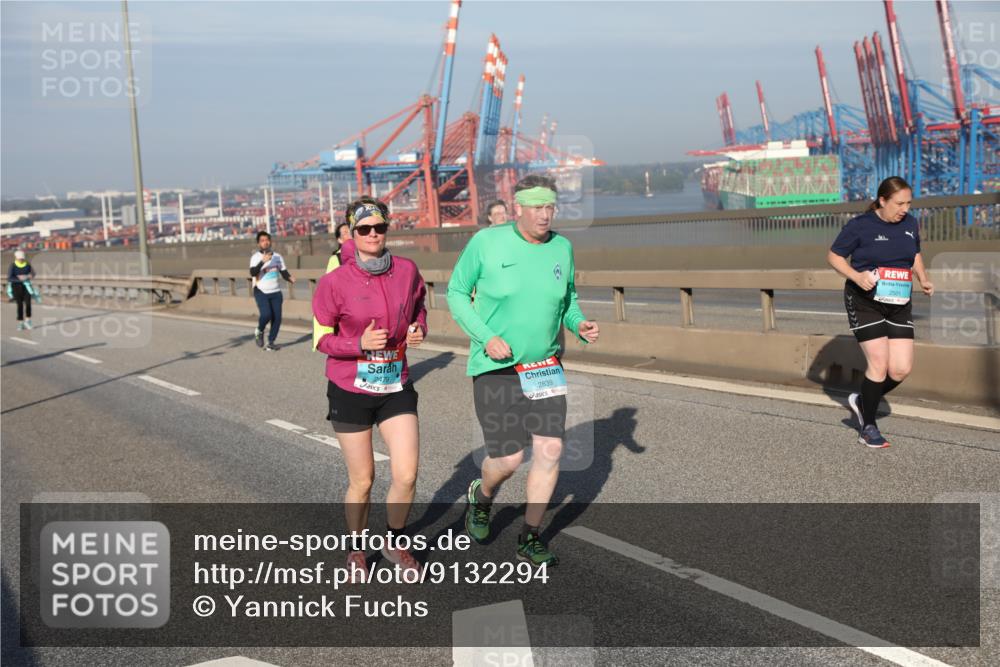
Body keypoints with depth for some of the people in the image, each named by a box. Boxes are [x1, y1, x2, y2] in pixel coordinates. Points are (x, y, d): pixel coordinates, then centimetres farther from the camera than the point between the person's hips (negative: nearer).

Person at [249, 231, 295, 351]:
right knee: (266, 314, -21)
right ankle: (259, 331, 10)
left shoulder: (277, 257, 8)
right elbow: (253, 273, -20)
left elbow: (284, 272, 11)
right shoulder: (255, 257, -5)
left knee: (277, 318, -3)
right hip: (261, 292, -4)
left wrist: (290, 278, -11)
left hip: (275, 292, 4)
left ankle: (271, 342, 12)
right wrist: (263, 261, -32)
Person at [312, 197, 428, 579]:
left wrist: (419, 330, -3)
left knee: (406, 475, -4)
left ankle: (395, 542, 23)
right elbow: (321, 337, -6)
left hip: (396, 387, 3)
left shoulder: (407, 271, -3)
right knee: (362, 481, 7)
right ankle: (357, 551, 32)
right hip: (351, 391, -3)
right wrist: (360, 344, -23)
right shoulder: (336, 282, -13)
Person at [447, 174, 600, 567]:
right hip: (495, 368, -4)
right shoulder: (486, 242, -11)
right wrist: (486, 338, -16)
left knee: (550, 450, -4)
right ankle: (482, 498, 32)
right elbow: (456, 293, -3)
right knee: (508, 458, -5)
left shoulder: (562, 248, 0)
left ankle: (529, 540, 13)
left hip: (544, 368, 4)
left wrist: (580, 325, -6)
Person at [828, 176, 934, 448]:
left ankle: (862, 401, 26)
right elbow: (834, 256, -4)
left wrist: (923, 279, 4)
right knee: (879, 364, -10)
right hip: (865, 302, -5)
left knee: (902, 368, -2)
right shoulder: (860, 226, -11)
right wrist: (857, 277, -20)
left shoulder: (910, 224, 6)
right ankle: (868, 428, 8)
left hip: (898, 304, 6)